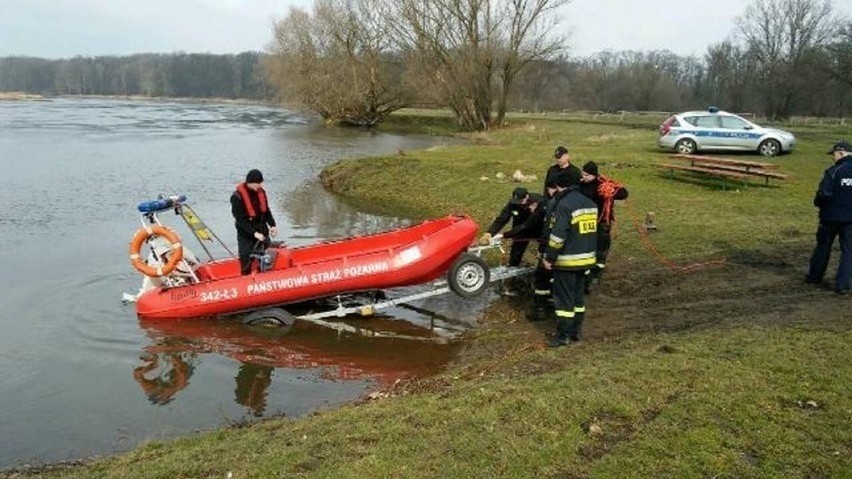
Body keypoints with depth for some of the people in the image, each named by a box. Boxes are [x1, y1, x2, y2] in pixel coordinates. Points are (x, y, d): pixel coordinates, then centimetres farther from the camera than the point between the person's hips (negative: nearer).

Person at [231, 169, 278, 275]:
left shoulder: (261, 192, 0)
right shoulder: (237, 196, -17)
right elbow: (240, 220, -18)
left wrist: (272, 225, -1)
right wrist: (254, 233, -23)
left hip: (262, 232, 5)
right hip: (246, 235, -5)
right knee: (246, 263, 2)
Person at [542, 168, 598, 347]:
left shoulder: (564, 205, -17)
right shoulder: (590, 203, 10)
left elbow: (558, 236, -20)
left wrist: (549, 257, -13)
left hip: (567, 260, -8)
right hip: (586, 259, 8)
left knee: (564, 298, -1)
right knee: (578, 297, 16)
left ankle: (563, 336, 4)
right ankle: (576, 332, 23)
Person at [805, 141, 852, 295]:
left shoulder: (833, 171, -15)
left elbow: (824, 194, -20)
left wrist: (818, 202, 0)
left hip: (831, 216, -2)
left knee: (823, 247, 14)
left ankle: (814, 276, 28)